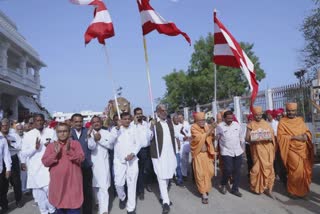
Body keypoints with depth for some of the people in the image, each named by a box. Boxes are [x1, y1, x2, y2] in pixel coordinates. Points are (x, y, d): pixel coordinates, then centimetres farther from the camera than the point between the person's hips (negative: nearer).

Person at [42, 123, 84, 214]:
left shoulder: (75, 144, 1)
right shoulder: (51, 146, 6)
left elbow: (81, 158, -10)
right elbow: (45, 162, -2)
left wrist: (69, 151, -22)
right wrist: (55, 153, -18)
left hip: (72, 182, -2)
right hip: (58, 182, 2)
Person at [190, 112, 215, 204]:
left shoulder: (206, 127, 3)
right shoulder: (193, 128, -14)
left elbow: (211, 138, 9)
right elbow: (199, 138, -27)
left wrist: (212, 132, -9)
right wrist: (209, 131, -28)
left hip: (207, 153, 5)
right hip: (198, 154, -5)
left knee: (210, 171, 10)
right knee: (200, 173, -1)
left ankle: (206, 187, 37)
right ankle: (204, 194, 7)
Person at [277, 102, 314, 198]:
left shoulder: (300, 120, 12)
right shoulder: (282, 122, -4)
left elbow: (307, 131, 15)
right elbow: (281, 137, -10)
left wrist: (306, 135, -8)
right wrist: (294, 137, -18)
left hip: (304, 149, 5)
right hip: (292, 150, -5)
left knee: (306, 170, 9)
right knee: (297, 171, -10)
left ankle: (303, 190, 29)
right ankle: (294, 191, 10)